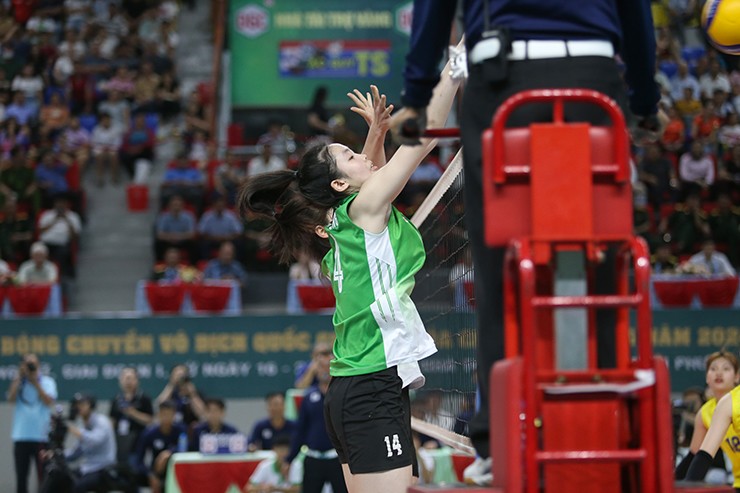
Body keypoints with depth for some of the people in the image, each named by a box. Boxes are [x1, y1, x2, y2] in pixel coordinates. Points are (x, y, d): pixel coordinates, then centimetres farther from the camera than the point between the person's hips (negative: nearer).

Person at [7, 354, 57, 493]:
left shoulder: (47, 381, 3)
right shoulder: (17, 382, 8)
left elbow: (49, 401, -12)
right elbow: (11, 399, -8)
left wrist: (35, 382, -14)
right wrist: (19, 377, -9)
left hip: (42, 436, -2)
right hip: (21, 436, 2)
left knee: (44, 475, -1)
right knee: (21, 476, 6)